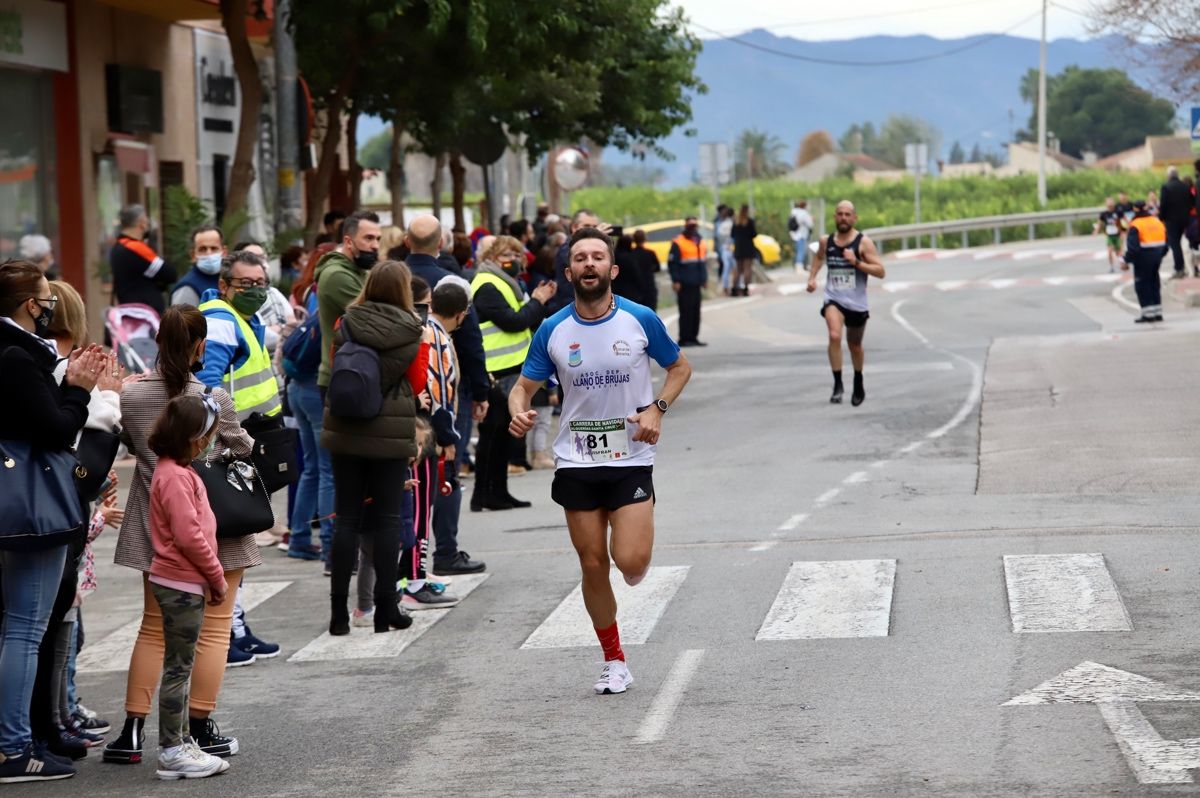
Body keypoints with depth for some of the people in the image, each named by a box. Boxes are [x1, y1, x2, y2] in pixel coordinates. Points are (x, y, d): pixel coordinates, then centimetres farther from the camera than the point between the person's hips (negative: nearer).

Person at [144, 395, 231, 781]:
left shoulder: (177, 471, 13)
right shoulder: (175, 477, -19)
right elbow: (189, 536, -23)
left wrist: (212, 576, 11)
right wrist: (217, 577, -12)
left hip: (182, 583, 10)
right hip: (181, 584, -10)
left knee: (180, 666, 15)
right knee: (178, 667, -5)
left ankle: (181, 741, 23)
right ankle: (172, 752, 0)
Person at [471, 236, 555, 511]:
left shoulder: (505, 284, 20)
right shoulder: (487, 287, -11)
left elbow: (528, 323, 19)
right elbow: (512, 321, -20)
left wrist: (540, 301, 3)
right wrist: (537, 302, -7)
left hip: (512, 369, 10)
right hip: (497, 373, -10)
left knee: (501, 433, 12)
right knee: (492, 432, -7)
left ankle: (498, 492, 17)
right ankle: (483, 495, -4)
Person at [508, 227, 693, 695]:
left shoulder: (640, 320, -5)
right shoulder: (553, 330, -1)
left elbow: (680, 367, 9)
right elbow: (524, 386, 5)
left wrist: (657, 409, -8)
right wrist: (518, 412, -18)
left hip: (631, 459, -2)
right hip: (576, 462, 2)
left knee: (630, 563, -14)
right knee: (593, 565, 5)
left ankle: (637, 550, 25)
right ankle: (614, 661, 20)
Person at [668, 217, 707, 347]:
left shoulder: (700, 241, 16)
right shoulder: (678, 243, -6)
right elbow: (672, 263, -10)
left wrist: (704, 278, 17)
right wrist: (676, 281, -15)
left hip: (696, 283, 7)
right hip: (684, 284, -7)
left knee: (696, 312, 8)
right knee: (686, 312, -6)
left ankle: (693, 337, 14)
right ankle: (684, 339, -3)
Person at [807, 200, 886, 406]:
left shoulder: (863, 242, -8)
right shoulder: (826, 242, 3)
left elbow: (880, 271, -12)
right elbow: (819, 257, 27)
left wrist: (856, 262, -24)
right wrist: (812, 277, 12)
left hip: (856, 302, -1)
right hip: (833, 299, 1)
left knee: (855, 345, 16)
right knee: (834, 336, -26)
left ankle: (858, 386, 40)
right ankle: (837, 385, -21)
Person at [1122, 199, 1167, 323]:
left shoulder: (1135, 226, -14)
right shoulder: (1157, 222, 8)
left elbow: (1132, 247, -19)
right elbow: (1165, 244, 12)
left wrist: (1126, 261, -12)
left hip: (1143, 258, -7)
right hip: (1157, 257, 7)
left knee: (1142, 285, 2)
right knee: (1154, 284, 17)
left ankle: (1148, 314, -2)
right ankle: (1157, 313, 19)